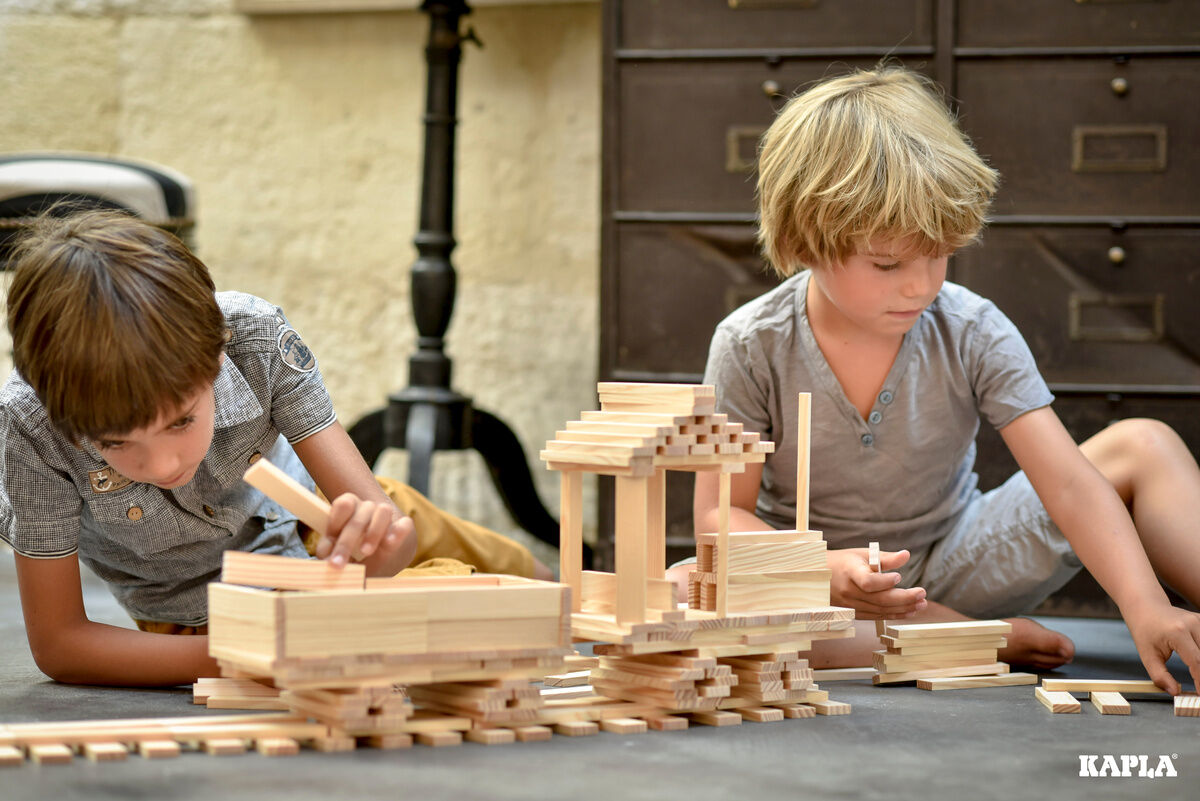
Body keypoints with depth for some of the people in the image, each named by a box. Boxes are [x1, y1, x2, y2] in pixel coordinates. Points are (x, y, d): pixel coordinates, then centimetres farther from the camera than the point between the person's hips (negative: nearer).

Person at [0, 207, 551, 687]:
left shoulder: (254, 335, -34)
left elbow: (383, 519, -31)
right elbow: (57, 642, -30)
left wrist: (371, 534, -56)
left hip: (308, 513, 2)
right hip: (203, 613, -2)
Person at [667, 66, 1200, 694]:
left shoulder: (974, 334, -11)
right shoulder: (750, 348, -14)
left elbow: (1067, 483, -18)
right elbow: (722, 513, -12)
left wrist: (1144, 607, -33)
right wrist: (821, 571, -33)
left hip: (956, 564, 2)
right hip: (815, 577, -1)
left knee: (1142, 446, -11)